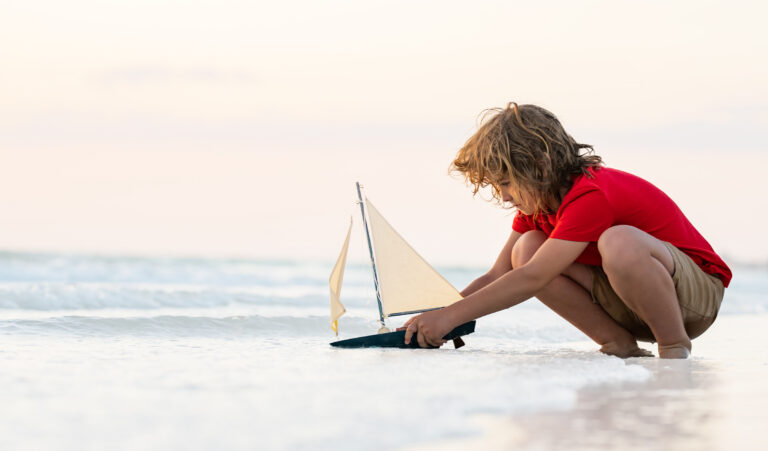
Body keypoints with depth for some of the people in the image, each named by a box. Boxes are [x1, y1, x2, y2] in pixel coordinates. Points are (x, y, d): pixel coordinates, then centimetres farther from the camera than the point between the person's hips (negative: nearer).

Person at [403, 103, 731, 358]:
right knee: (527, 250, -12)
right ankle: (621, 346, -4)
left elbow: (531, 279, -32)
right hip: (629, 308, 8)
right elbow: (498, 277, 0)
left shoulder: (591, 196, -27)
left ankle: (674, 347, -18)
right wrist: (438, 318, -14)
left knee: (618, 242, -41)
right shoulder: (537, 203, 1)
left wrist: (451, 315, -31)